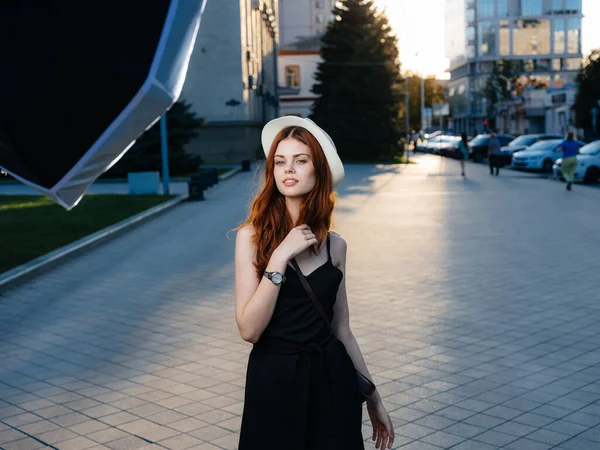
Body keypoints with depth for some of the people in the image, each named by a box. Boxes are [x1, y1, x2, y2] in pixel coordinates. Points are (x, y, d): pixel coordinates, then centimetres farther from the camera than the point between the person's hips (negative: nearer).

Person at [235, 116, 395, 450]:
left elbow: (341, 329, 9)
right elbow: (249, 329, -16)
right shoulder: (253, 235, -9)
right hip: (274, 380, -3)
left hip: (332, 378, 3)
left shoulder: (335, 245, 2)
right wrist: (280, 256, -21)